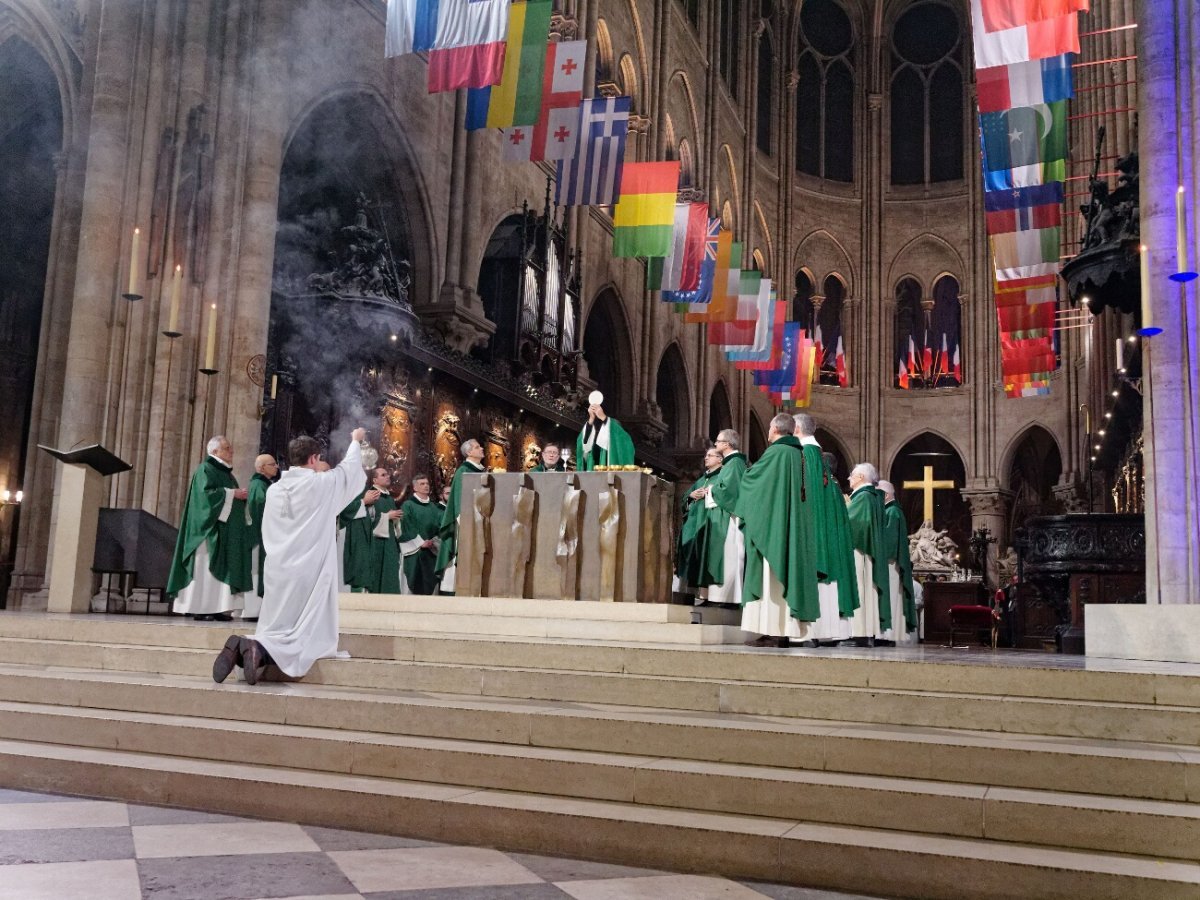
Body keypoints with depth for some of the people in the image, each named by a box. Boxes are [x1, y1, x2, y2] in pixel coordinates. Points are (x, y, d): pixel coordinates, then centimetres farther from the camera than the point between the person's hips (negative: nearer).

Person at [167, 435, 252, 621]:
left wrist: (241, 496, 2)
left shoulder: (227, 473, 20)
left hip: (226, 531, 9)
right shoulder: (206, 470, -5)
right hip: (209, 529, -9)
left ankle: (218, 608, 2)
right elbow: (206, 493, -20)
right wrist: (232, 493, -16)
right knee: (205, 567, -10)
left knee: (222, 568, 3)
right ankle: (198, 608, -9)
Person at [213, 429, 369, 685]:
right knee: (311, 639, -4)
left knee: (277, 631, 11)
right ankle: (260, 650, -27)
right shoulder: (321, 483, -6)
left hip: (277, 571, 6)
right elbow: (348, 467, 14)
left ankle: (241, 648, -17)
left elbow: (269, 534, 16)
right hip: (309, 572, -6)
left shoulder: (274, 489, 8)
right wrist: (356, 440, 32)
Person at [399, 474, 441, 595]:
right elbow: (407, 527, -8)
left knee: (431, 582, 1)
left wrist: (434, 541, -7)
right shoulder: (408, 505, 0)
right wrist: (421, 542, -14)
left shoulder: (434, 507, 15)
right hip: (415, 550, -5)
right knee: (415, 583, -6)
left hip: (431, 551, 5)